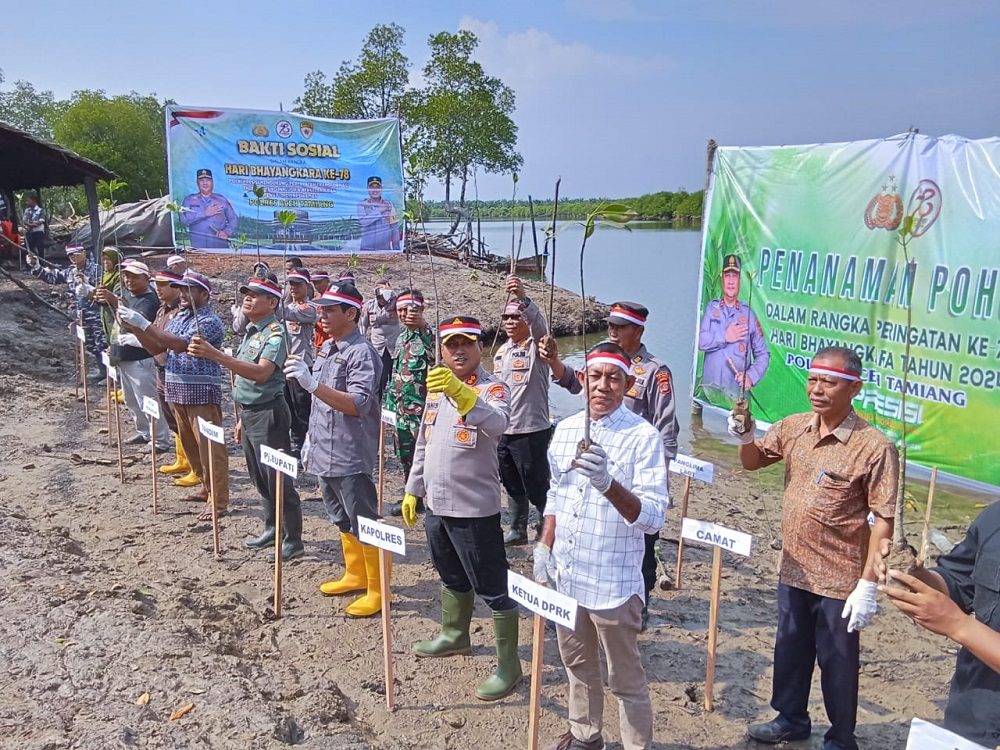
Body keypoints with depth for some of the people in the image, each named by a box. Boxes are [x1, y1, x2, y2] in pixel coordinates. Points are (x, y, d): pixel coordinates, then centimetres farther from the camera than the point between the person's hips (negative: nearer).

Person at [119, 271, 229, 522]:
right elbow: (155, 348, 13)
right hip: (178, 391, 9)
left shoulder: (210, 321, -13)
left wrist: (144, 324, -26)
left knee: (209, 446, -5)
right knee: (189, 444, 17)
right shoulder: (179, 318, 14)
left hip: (202, 393, -9)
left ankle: (218, 501, 0)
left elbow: (180, 344, -26)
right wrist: (134, 327, -2)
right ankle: (208, 488, 32)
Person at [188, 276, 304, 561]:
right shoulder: (251, 331, 13)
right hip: (249, 412, 10)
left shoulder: (275, 333, -17)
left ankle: (293, 541, 7)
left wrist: (215, 355, -40)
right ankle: (272, 529, 33)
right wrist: (242, 417, 20)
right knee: (259, 478, 18)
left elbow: (261, 373, -33)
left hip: (267, 414, -10)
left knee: (277, 479, -3)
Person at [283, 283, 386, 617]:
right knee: (343, 520, 20)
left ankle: (377, 590, 10)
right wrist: (310, 439, 20)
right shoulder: (326, 348, 11)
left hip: (350, 457, -9)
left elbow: (358, 404, -28)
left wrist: (313, 383, -36)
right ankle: (355, 575, 35)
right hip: (323, 453, 9)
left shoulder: (361, 352, -16)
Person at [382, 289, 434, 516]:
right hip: (402, 410, 9)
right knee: (406, 457, 17)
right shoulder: (402, 337, 14)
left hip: (423, 410, -9)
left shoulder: (429, 334, -10)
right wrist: (390, 401, 23)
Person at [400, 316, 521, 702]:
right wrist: (413, 489, 18)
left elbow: (497, 423, -38)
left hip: (475, 508, -8)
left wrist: (460, 392, -52)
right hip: (436, 505, 8)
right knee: (452, 577, 26)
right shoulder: (437, 389, 9)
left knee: (492, 587, 1)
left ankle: (508, 665, 13)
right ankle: (454, 635, 47)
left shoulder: (492, 389, -14)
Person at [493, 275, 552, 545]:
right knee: (512, 485, 19)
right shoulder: (501, 351, 14)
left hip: (531, 430, -8)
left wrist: (523, 298, -48)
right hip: (502, 431, 8)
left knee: (537, 487, -1)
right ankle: (518, 530, 34)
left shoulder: (535, 346, -9)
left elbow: (540, 325, -33)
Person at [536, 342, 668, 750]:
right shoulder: (565, 429, 3)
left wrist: (608, 484, -36)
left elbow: (653, 517, -22)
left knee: (626, 679, 9)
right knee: (577, 663, 24)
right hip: (565, 576, 6)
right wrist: (544, 547, 9)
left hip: (613, 583, -6)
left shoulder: (643, 437, -16)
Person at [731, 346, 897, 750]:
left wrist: (868, 585, -17)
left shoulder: (874, 446, -19)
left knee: (837, 662, 12)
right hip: (793, 570, 6)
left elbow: (884, 519, -17)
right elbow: (752, 462, 13)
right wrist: (745, 437, -10)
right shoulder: (794, 428, -2)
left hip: (840, 579, -5)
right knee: (790, 650, 22)